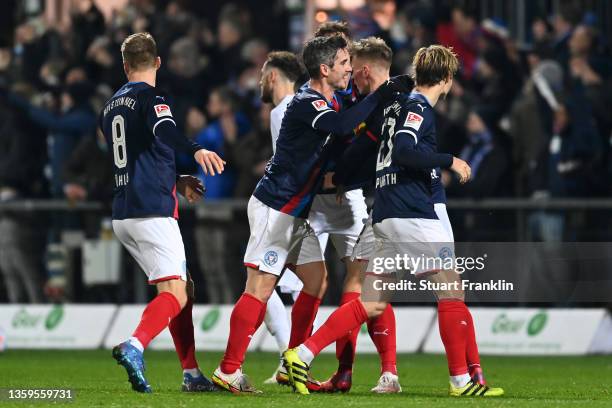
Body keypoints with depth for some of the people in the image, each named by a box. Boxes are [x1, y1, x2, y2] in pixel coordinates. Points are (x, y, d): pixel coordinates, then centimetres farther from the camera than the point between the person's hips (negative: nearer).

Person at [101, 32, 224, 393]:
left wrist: (177, 181, 37)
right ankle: (134, 347, -35)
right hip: (153, 211, -8)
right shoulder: (152, 97, -5)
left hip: (124, 214, 8)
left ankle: (192, 373, 12)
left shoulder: (111, 106, 20)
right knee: (175, 293, -12)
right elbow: (164, 131, -28)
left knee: (184, 287, 15)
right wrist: (196, 150, -45)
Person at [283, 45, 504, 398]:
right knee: (451, 288, -4)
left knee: (372, 304, 7)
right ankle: (462, 379, -4)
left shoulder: (399, 104, 18)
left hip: (387, 216, 9)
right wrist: (449, 161, -15)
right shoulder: (419, 107, -8)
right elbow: (404, 151, -21)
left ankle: (302, 355, 1)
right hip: (411, 213, -9)